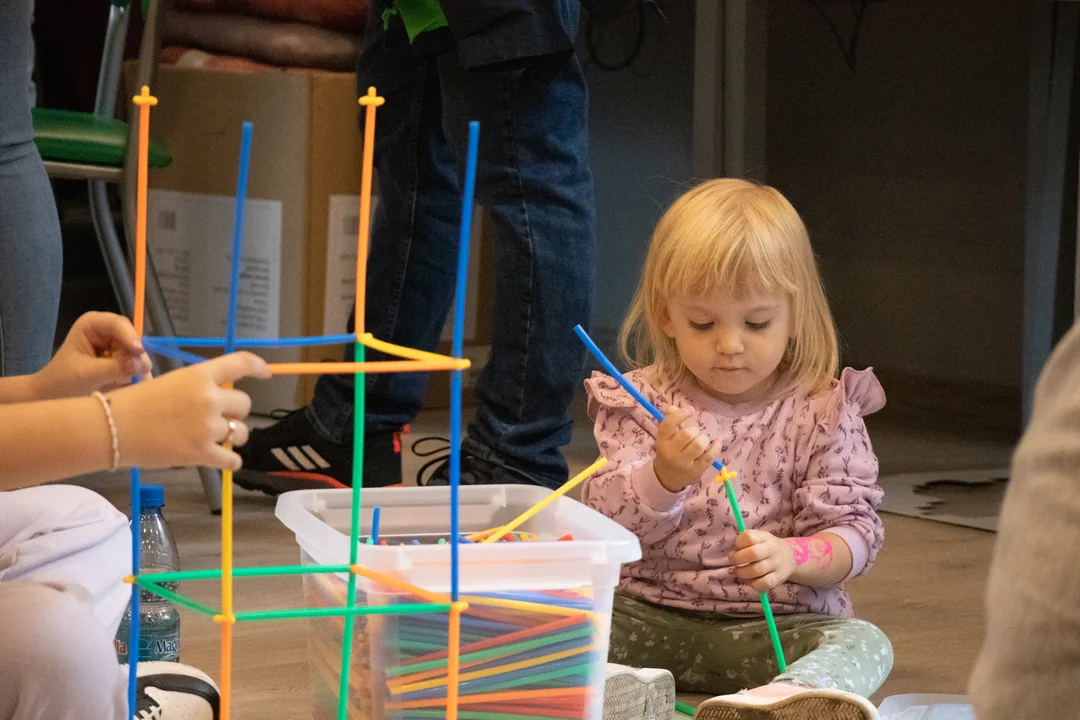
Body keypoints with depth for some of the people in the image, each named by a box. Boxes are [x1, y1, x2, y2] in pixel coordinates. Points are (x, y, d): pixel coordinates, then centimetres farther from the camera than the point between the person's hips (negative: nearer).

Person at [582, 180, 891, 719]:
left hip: (775, 622, -2)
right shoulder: (640, 403, 4)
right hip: (651, 613, 2)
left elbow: (855, 533, -4)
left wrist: (791, 557, -26)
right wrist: (664, 477, -25)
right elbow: (608, 523, -3)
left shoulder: (824, 412, 1)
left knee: (865, 643, -30)